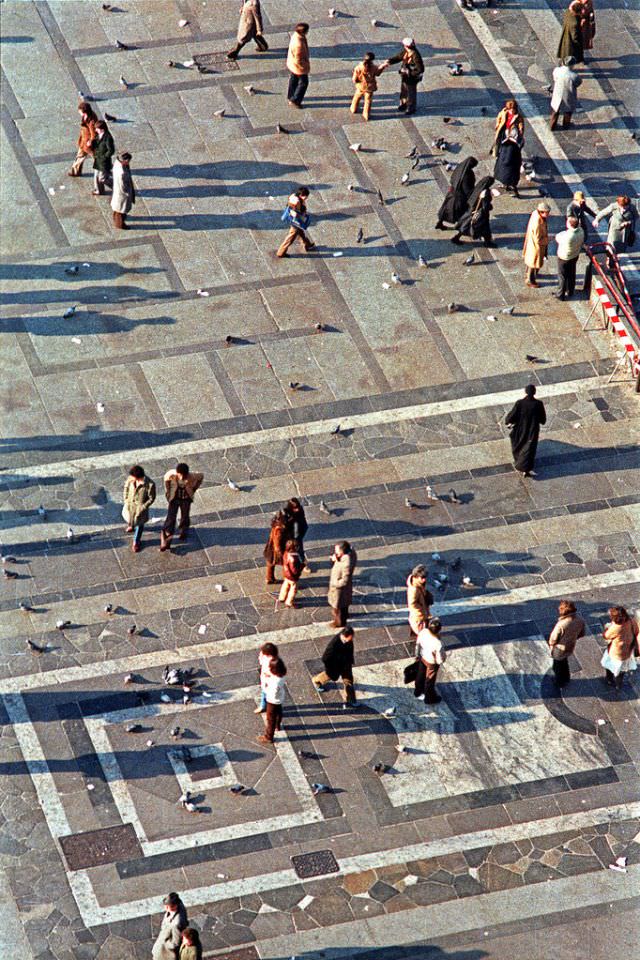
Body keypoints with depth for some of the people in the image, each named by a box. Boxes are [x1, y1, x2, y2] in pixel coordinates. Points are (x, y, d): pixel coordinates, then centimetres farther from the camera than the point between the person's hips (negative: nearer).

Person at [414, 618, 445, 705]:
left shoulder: (423, 632, -27)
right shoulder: (438, 644, -43)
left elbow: (418, 644, -6)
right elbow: (440, 659, -28)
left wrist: (417, 654, 13)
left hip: (422, 657, 5)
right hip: (432, 663, -5)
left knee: (420, 675, 32)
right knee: (430, 680, 23)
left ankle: (418, 691, 58)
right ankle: (429, 698, 49)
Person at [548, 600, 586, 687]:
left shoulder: (561, 625, -39)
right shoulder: (580, 620, -20)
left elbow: (553, 640, -25)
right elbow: (581, 634, -2)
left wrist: (551, 644, -2)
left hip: (559, 650, -5)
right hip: (570, 647, 5)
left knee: (558, 666, 24)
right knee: (564, 662, 34)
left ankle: (560, 682, 46)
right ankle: (566, 678, 55)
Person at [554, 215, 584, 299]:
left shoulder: (566, 236, -40)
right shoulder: (581, 231, -20)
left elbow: (557, 238, -19)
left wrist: (564, 232, -3)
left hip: (564, 258, -6)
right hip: (575, 256, 6)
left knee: (562, 276, 14)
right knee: (571, 274, 25)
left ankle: (560, 294, 28)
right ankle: (570, 291, 44)